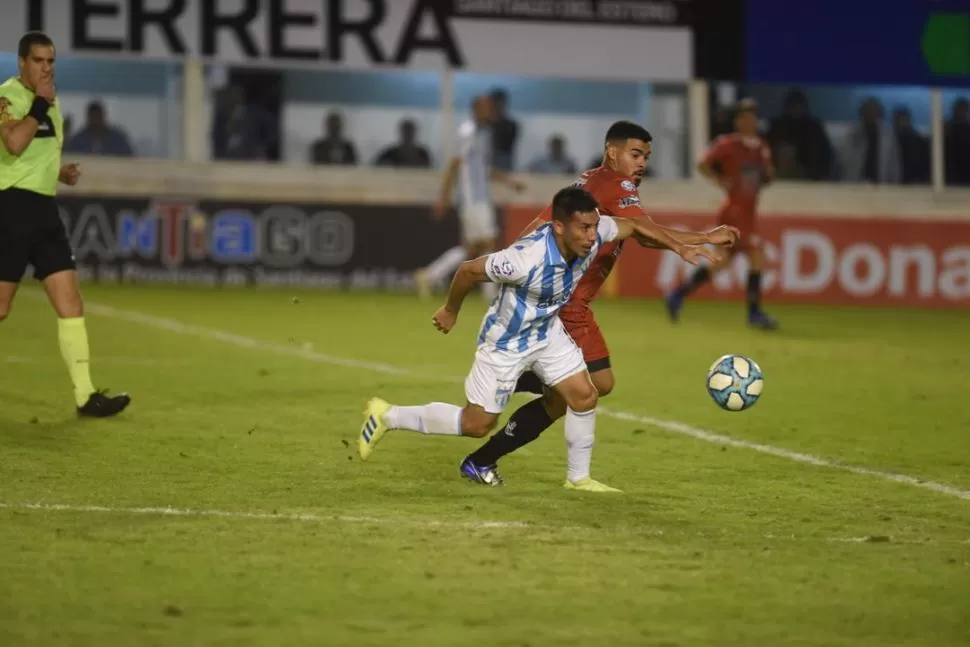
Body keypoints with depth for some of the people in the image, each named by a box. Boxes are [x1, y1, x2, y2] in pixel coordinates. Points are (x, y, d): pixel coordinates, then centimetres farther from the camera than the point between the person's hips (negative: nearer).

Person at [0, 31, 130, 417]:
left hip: (44, 209, 8)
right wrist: (40, 103, -19)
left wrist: (62, 173, 10)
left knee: (70, 303, 0)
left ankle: (85, 395, -2)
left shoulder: (50, 103, 16)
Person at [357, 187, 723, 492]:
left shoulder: (593, 235, -21)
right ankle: (387, 417, 16)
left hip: (548, 332, 6)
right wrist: (450, 311, -7)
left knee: (584, 396, -3)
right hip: (506, 341, -6)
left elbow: (630, 225, 3)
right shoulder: (527, 258, -39)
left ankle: (578, 478, 15)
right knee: (476, 424, 2)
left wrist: (678, 247, -3)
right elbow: (468, 271, -24)